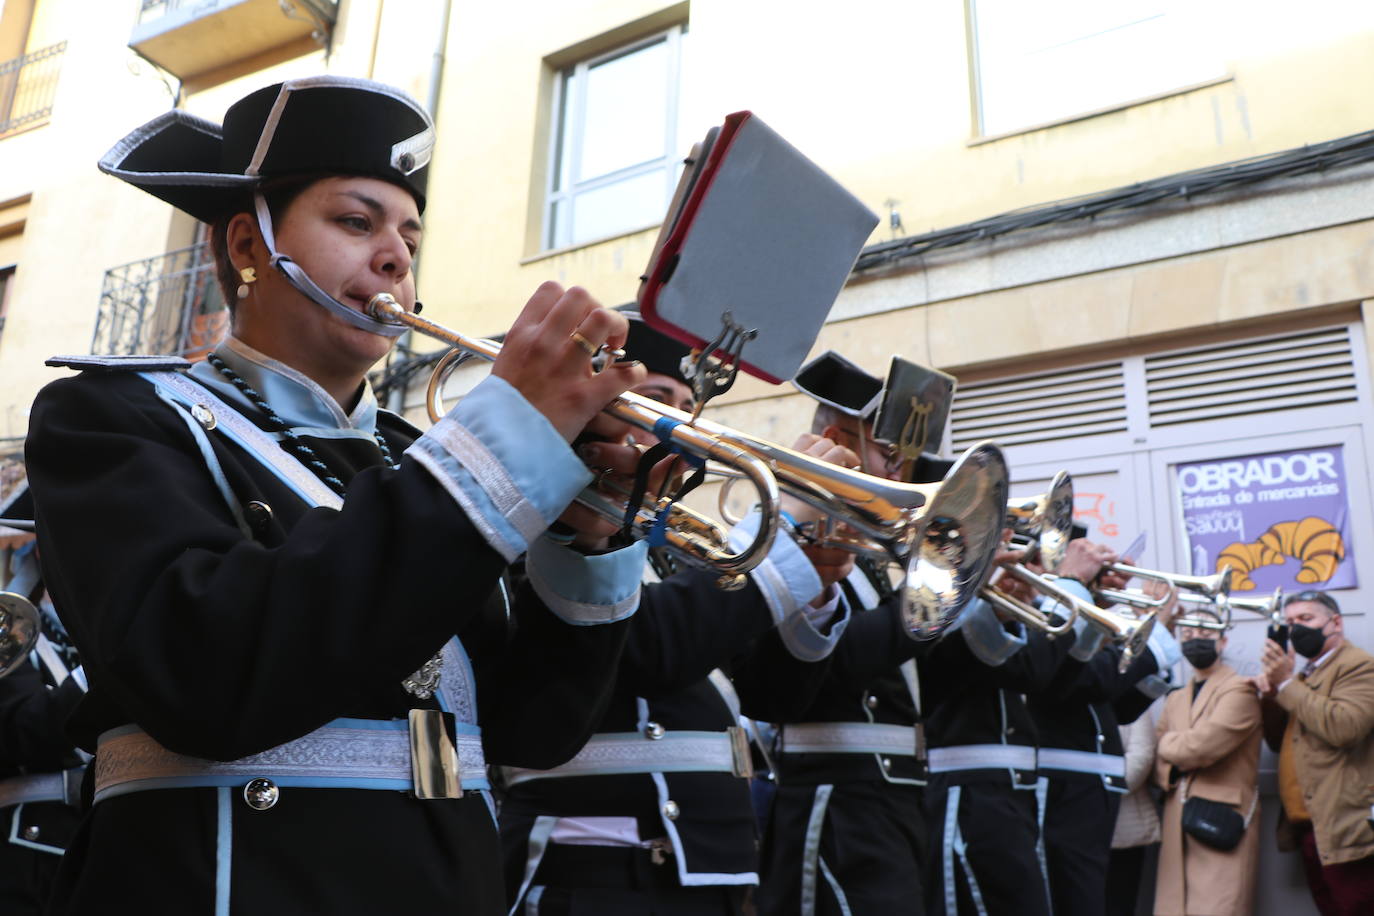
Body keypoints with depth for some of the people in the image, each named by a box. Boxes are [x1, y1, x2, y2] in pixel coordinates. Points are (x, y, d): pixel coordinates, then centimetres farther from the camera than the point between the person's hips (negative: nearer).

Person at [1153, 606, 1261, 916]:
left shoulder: (1240, 690, -4)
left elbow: (1203, 746, -16)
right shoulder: (1175, 699, 19)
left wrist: (1169, 744, 2)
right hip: (1177, 825, 6)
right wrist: (1173, 767, -9)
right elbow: (1158, 762, 12)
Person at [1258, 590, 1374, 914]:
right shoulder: (1303, 674, 18)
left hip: (1345, 829, -8)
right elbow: (1278, 741, 18)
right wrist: (1271, 694, 2)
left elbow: (1343, 727, -24)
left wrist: (1286, 683, -17)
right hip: (1309, 826, 8)